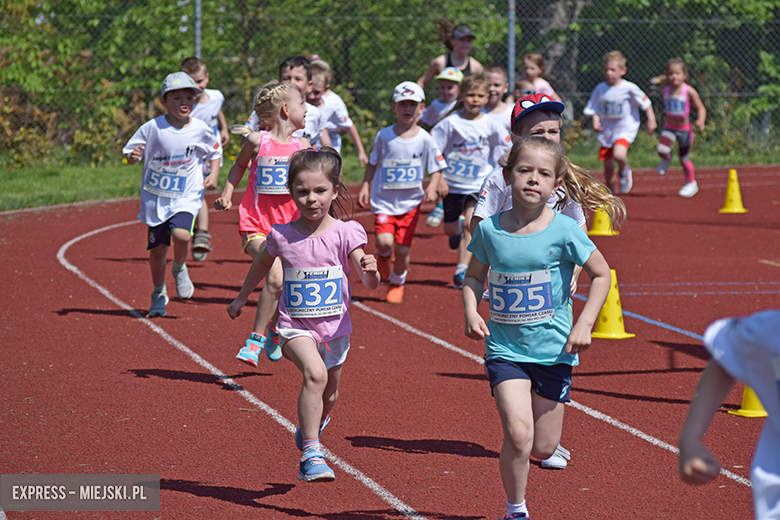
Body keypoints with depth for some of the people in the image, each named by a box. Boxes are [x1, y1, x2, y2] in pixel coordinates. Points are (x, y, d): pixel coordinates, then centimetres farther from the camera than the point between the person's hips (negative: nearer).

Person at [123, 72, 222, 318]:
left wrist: (213, 175, -1)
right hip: (155, 196, 1)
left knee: (181, 234, -27)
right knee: (157, 249, 6)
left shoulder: (200, 130, -4)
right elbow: (131, 153, -2)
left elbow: (215, 151, 14)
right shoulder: (153, 128, -9)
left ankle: (180, 269, 6)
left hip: (186, 196, -1)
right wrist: (132, 157, -24)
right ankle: (158, 295, 29)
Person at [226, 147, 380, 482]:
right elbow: (262, 263, 17)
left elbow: (370, 284, -15)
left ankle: (309, 429, 51)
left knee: (328, 397, 17)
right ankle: (311, 453, -28)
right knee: (315, 373, -29)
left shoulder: (345, 234, -10)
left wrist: (370, 271, -39)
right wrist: (242, 297, 28)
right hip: (295, 326, -2)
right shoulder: (282, 235, -6)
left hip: (335, 328, 2)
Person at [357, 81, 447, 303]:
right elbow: (373, 163, 11)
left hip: (410, 202, 0)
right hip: (384, 201, 0)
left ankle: (397, 283, 29)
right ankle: (383, 264, 16)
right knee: (384, 242, -20)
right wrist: (365, 186, 4)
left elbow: (436, 169, 2)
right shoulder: (384, 136, -3)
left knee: (402, 249, 0)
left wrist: (432, 187, -16)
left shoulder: (425, 139, -5)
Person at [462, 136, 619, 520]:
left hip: (553, 349, 0)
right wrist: (470, 312, -6)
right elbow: (475, 276, 12)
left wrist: (584, 325, -9)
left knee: (543, 448, 5)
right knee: (518, 436, -17)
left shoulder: (564, 231, -10)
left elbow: (601, 274, 0)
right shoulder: (489, 230, -3)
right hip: (505, 348, 0)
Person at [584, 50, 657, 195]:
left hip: (625, 129, -4)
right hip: (606, 131, 4)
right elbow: (595, 109, 7)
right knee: (608, 166, 5)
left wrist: (651, 120, -6)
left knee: (619, 154, -30)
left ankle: (624, 171, 4)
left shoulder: (629, 88, -10)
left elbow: (646, 103, -2)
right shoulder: (600, 89, 0)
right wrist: (596, 121, -10)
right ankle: (610, 190, 30)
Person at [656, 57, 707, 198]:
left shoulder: (689, 92, -14)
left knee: (684, 159, 7)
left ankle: (691, 184, 29)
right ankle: (667, 159, 15)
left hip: (684, 129, -3)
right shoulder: (666, 90, 0)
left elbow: (700, 108, -10)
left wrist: (701, 120, -27)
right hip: (669, 127, 3)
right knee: (662, 150, -22)